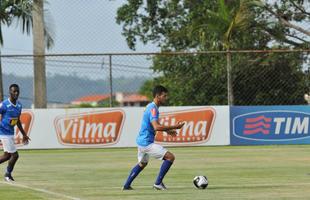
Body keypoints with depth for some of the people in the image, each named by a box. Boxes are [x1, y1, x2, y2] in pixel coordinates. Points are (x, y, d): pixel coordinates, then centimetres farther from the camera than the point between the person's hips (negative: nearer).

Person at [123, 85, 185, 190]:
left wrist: (167, 130, 24)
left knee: (142, 163, 31)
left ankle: (126, 185, 35)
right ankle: (158, 183, -7)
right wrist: (174, 127, -28)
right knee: (170, 157, -13)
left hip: (141, 141, 11)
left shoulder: (151, 106, 13)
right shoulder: (153, 108, -19)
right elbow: (156, 127, -31)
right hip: (146, 143, -11)